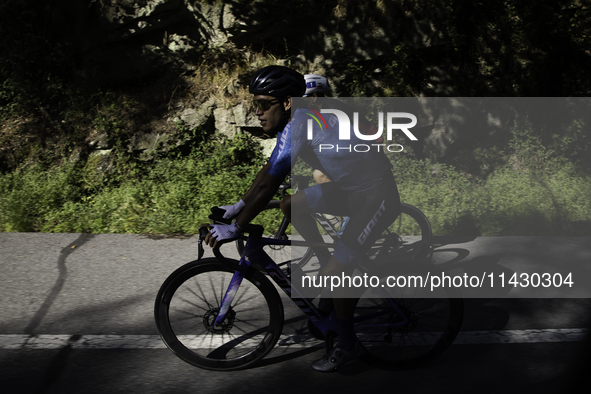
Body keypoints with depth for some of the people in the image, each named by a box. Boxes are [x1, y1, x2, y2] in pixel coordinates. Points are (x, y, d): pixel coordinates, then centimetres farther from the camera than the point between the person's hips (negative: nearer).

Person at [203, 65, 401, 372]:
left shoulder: (298, 123, -23)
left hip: (377, 198, -10)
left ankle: (347, 345, 11)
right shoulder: (301, 118, 5)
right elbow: (269, 170, 15)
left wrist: (235, 228, -17)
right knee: (292, 204, 8)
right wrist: (237, 206, 16)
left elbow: (268, 185, -24)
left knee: (335, 273, -10)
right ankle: (332, 273, 19)